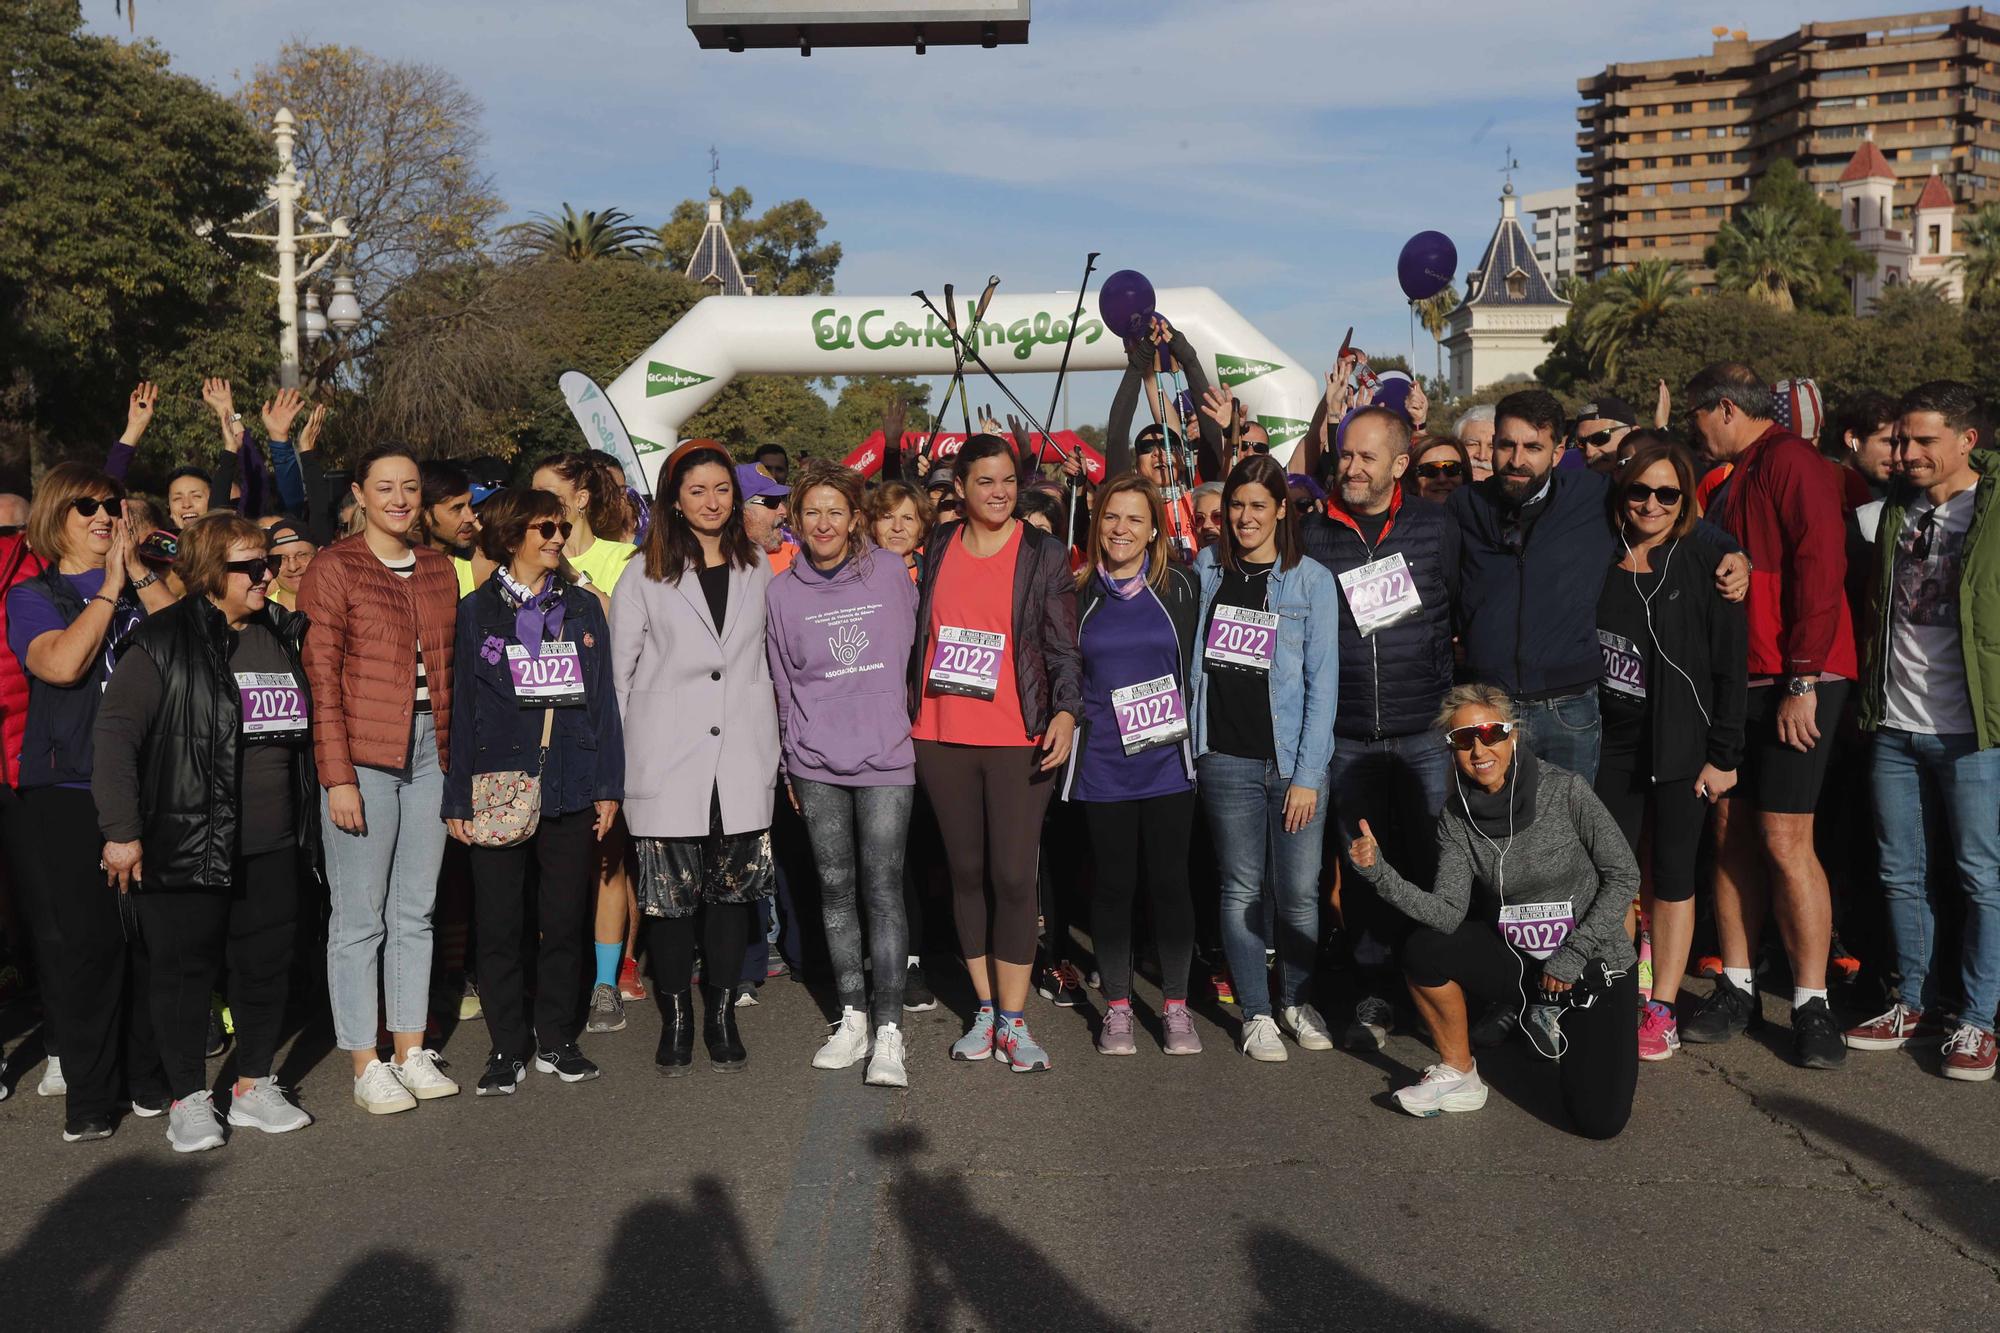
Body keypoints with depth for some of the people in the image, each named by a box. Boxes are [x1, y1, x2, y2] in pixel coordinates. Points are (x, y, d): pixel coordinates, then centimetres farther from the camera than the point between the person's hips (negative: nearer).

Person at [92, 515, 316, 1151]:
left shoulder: (283, 635, 9)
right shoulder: (163, 642, -9)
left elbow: (302, 731, 19)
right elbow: (114, 733, -14)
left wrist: (308, 822, 15)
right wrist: (121, 830, -18)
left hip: (274, 846, 5)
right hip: (188, 846, -5)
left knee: (267, 964, 10)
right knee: (186, 970, 6)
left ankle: (255, 1086, 26)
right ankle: (188, 1100, 20)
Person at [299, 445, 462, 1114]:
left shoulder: (438, 568, 13)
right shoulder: (333, 568, -4)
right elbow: (321, 680, -8)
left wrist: (455, 756, 10)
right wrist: (337, 777, -13)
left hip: (430, 754, 5)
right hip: (363, 756, -5)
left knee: (415, 911, 11)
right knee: (359, 917, 1)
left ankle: (411, 1052, 21)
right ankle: (366, 1067, 11)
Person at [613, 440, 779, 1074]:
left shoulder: (758, 570, 11)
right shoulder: (644, 576, 4)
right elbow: (617, 672, 3)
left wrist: (772, 750, 12)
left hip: (742, 762, 2)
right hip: (668, 762, -2)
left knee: (733, 890, 5)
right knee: (670, 896, 1)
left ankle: (722, 1016, 18)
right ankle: (676, 1018, 15)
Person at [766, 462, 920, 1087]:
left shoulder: (890, 572, 2)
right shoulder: (783, 591, 6)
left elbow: (916, 647, 11)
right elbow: (784, 684, 12)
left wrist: (911, 727, 9)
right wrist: (792, 763, 12)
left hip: (886, 757, -2)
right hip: (816, 763, 2)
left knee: (883, 891, -5)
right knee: (835, 889, 8)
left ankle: (888, 1031, -2)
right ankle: (852, 1019, 17)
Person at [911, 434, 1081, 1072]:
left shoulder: (1045, 553, 1)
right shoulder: (939, 547, 10)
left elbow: (1064, 647, -2)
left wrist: (1065, 711, -17)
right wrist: (907, 710, 13)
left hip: (1019, 739, -3)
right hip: (941, 738, 3)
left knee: (1012, 875, -6)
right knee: (967, 872, 9)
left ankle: (1013, 1022, 3)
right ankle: (985, 1010, 21)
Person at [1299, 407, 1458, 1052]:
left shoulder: (1435, 527, 2)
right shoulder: (1315, 534, 4)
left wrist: (1454, 696, 3)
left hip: (1426, 731, -1)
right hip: (1349, 737, 1)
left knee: (1434, 864, 5)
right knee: (1364, 867, 6)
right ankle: (1374, 996, 18)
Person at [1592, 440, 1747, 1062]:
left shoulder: (1705, 564, -6)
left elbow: (1729, 665, -5)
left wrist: (1724, 755, -8)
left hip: (1679, 748, -3)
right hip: (1612, 744, 3)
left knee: (1671, 877, 5)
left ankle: (1662, 1009, 14)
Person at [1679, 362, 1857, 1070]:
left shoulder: (1793, 461, -9)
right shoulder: (1735, 480, 19)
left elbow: (1819, 569, -17)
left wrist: (1802, 682, -20)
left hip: (1793, 685, -8)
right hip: (1738, 680, 8)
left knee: (1784, 840, -8)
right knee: (1731, 834, 7)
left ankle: (1811, 1003, 3)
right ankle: (1736, 989, 16)